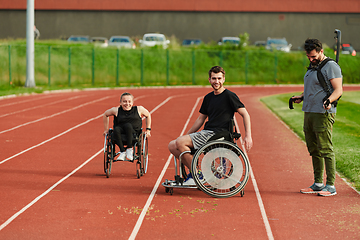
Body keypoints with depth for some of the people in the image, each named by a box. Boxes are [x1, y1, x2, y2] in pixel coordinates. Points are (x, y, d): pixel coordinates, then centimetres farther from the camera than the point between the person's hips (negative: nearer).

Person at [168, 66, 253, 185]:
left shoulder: (229, 96, -5)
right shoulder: (208, 98, 17)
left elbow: (245, 115, -6)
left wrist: (248, 136, -15)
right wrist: (186, 136, 22)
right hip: (205, 133, 8)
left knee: (180, 142, -23)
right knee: (172, 146, -3)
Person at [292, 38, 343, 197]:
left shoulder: (331, 67, -9)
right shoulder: (312, 67, 19)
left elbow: (338, 90, -16)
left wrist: (329, 100, -33)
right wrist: (302, 97, 23)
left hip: (323, 114, -9)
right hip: (309, 112, 9)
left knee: (326, 150, -9)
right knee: (314, 150, 11)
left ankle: (331, 186, -6)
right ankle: (318, 183, 18)